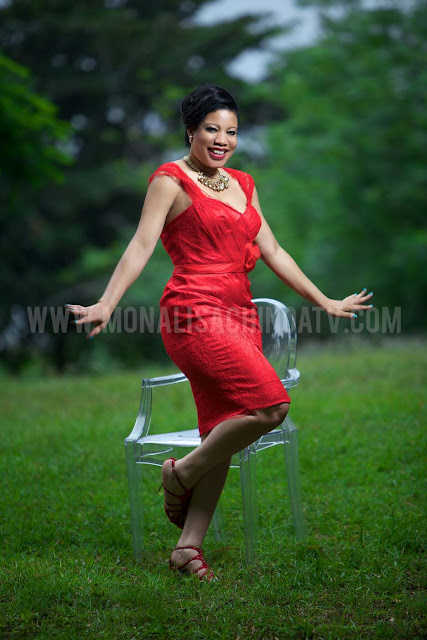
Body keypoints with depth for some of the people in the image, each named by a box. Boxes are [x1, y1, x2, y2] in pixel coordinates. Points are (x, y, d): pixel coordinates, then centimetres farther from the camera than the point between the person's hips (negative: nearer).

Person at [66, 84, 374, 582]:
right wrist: (106, 304, -24)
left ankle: (188, 546, 9)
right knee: (270, 405, -20)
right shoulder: (171, 180, 0)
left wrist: (325, 302, 25)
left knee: (223, 432, 3)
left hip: (239, 315, 7)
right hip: (195, 314, -7)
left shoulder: (242, 185, 20)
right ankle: (182, 473, 0)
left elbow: (272, 252, 24)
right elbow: (142, 244, -10)